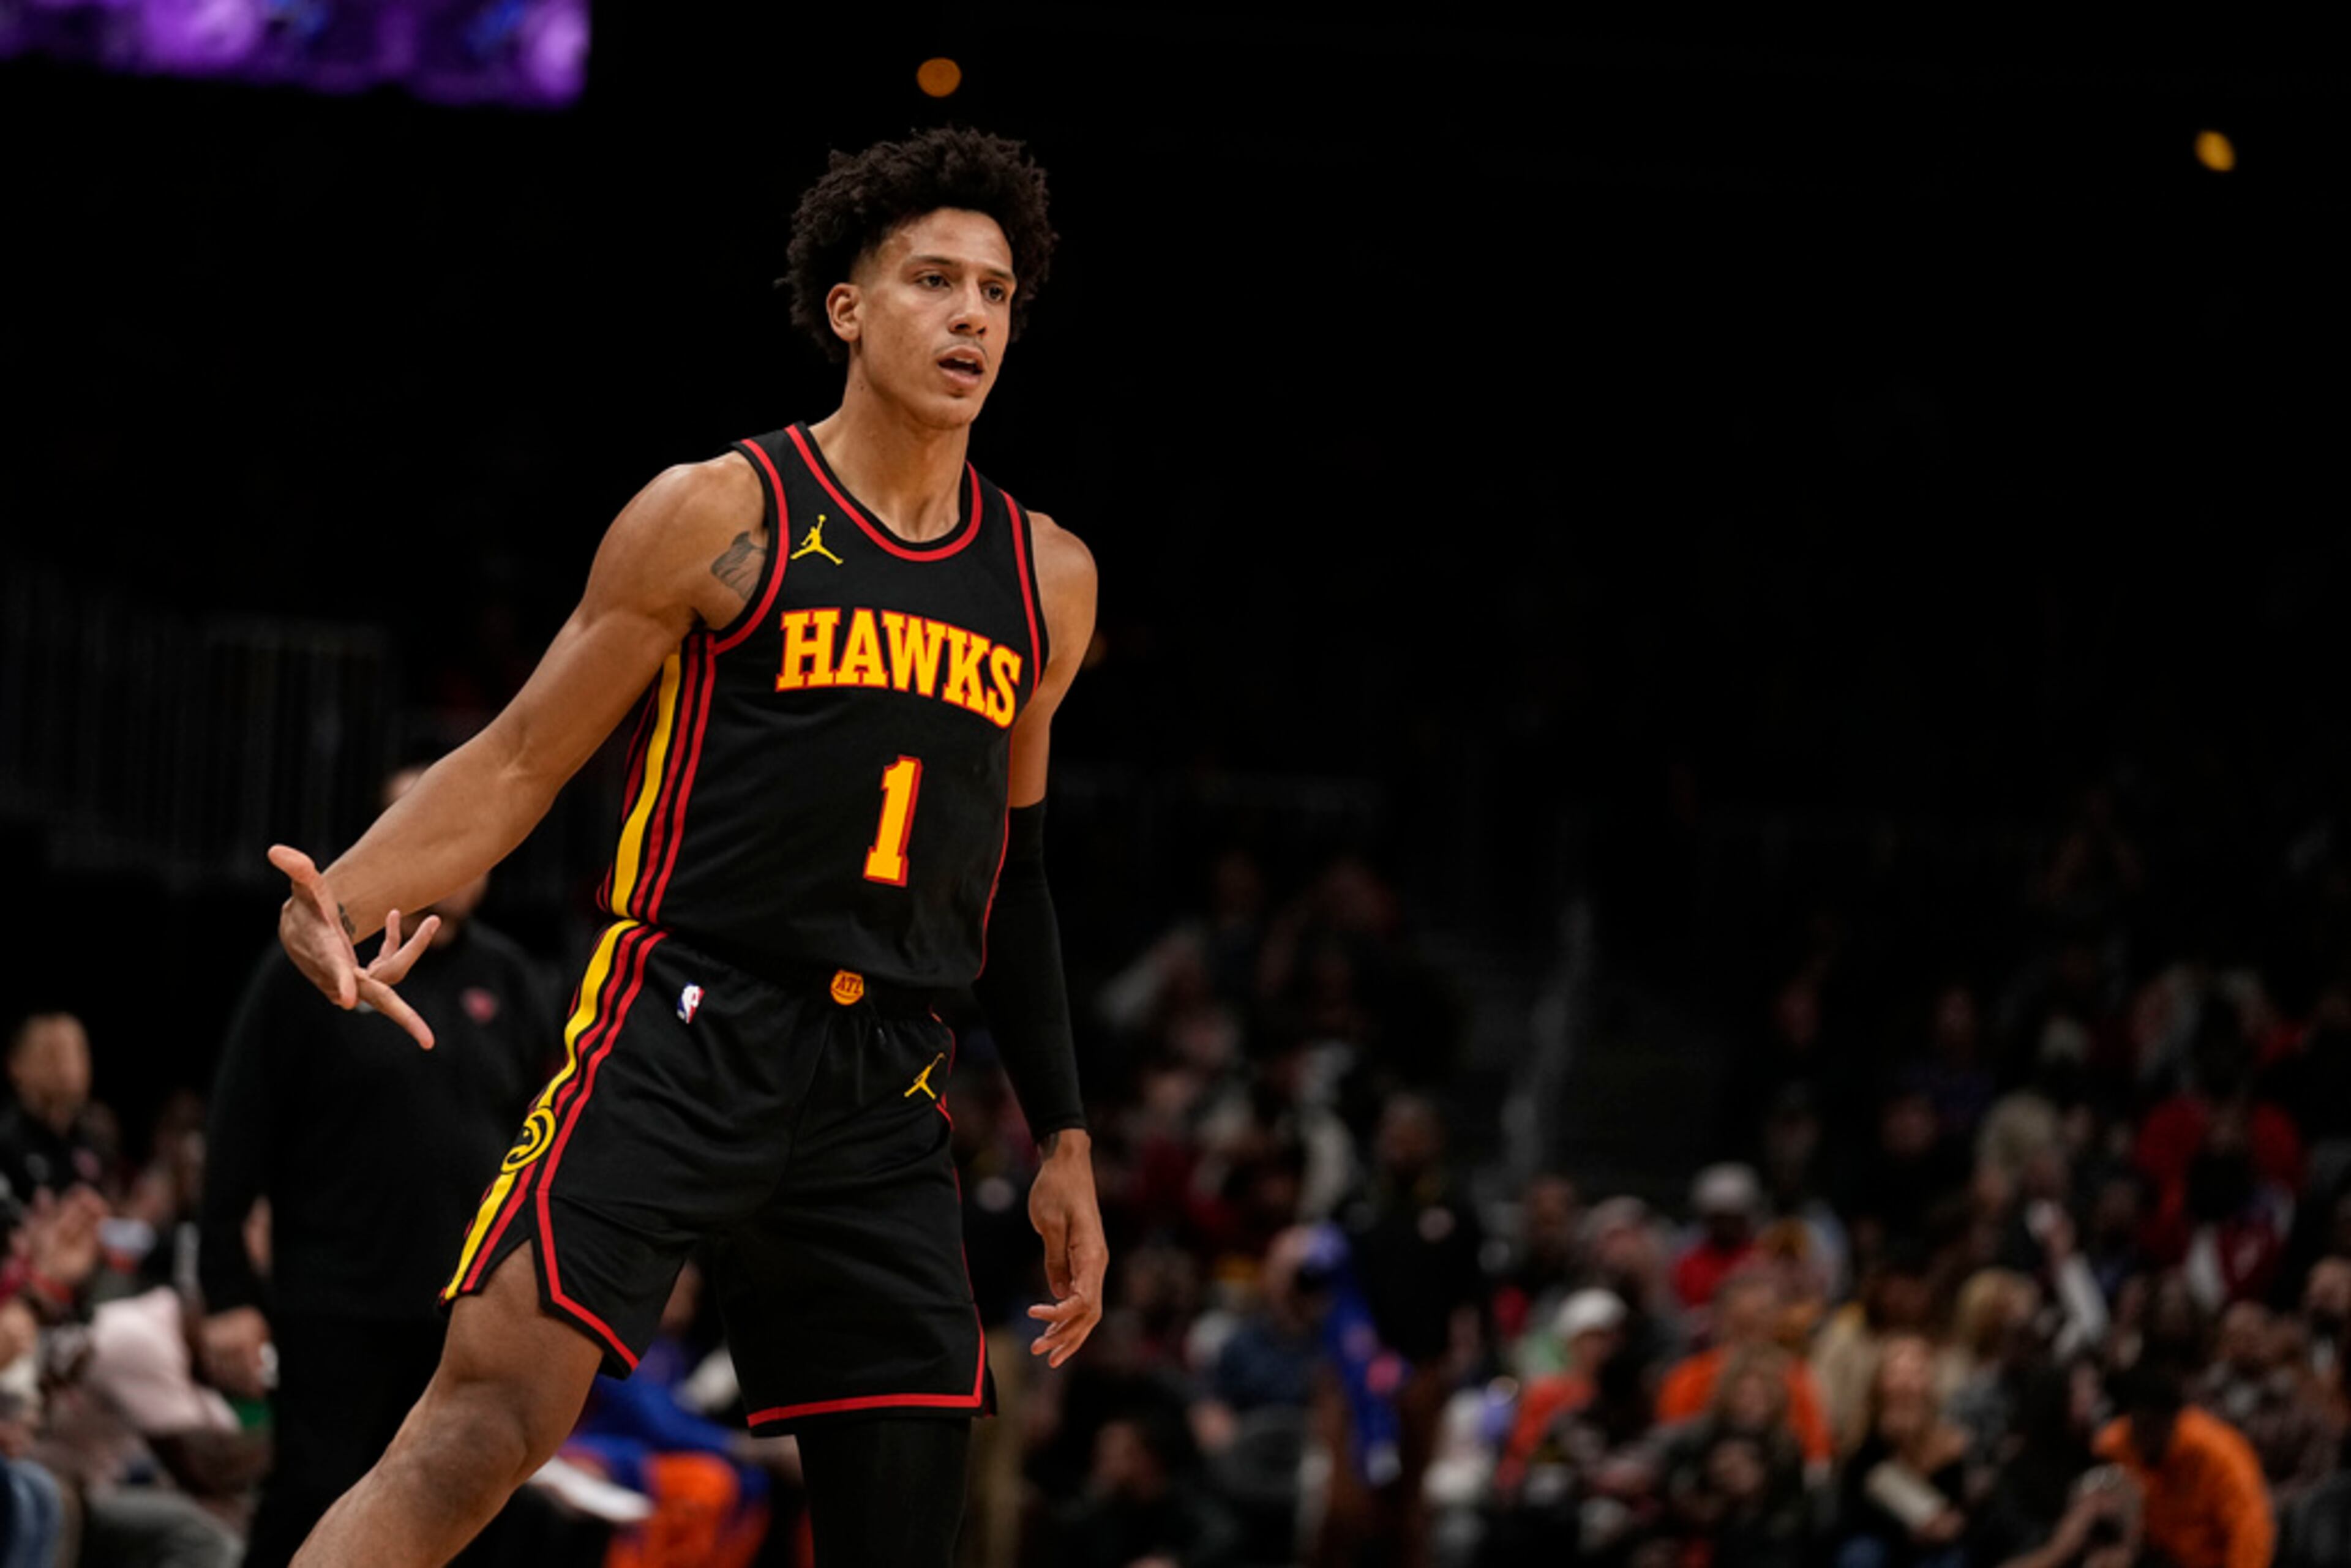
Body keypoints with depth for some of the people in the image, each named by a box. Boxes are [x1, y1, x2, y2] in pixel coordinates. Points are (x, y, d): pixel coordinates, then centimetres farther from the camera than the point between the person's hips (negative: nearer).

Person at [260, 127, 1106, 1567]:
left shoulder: (1047, 581, 15)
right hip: (681, 1032, -5)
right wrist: (340, 901, -17)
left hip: (889, 1096, 5)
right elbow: (518, 763, 1)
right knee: (488, 1423, -23)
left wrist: (1064, 1140, 21)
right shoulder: (722, 517, 0)